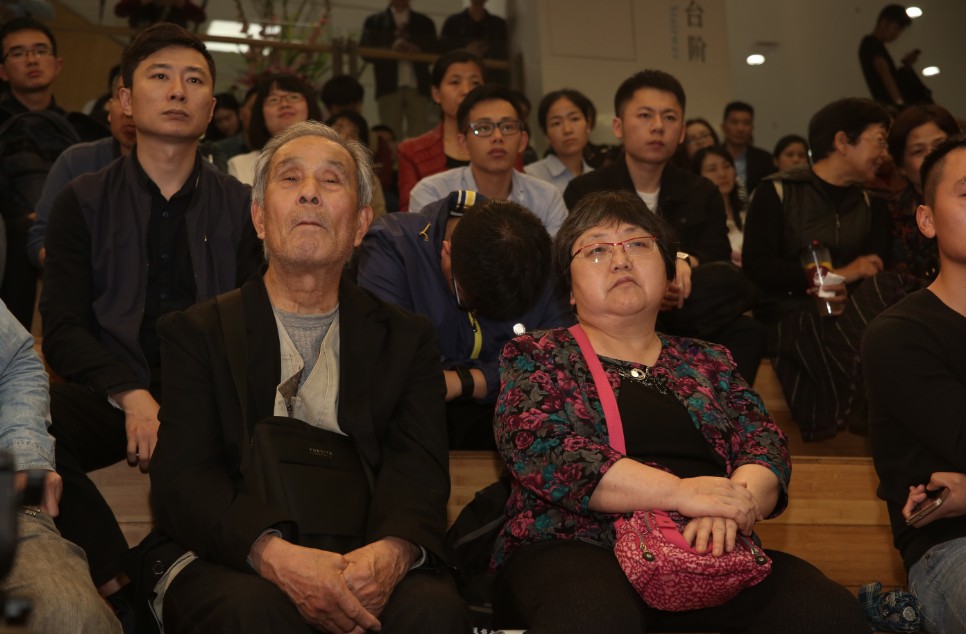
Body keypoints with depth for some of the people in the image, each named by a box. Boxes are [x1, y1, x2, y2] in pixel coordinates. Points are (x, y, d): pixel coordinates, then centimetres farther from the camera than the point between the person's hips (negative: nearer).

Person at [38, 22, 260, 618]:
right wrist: (132, 397, -18)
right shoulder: (84, 202, 9)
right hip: (110, 393, 1)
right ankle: (123, 582, -19)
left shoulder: (242, 206, 10)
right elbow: (63, 329, 2)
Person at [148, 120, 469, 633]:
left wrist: (392, 551, -24)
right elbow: (182, 479, -4)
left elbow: (418, 472, 0)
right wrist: (274, 554, -25)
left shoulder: (405, 339, 15)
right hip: (229, 562, -2)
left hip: (365, 565, 2)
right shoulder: (195, 333, 10)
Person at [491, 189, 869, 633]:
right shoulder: (536, 355, 10)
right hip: (580, 549, -4)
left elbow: (766, 445, 9)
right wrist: (679, 491, -18)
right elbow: (536, 446, -7)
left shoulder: (709, 362, 21)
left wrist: (734, 501, -16)